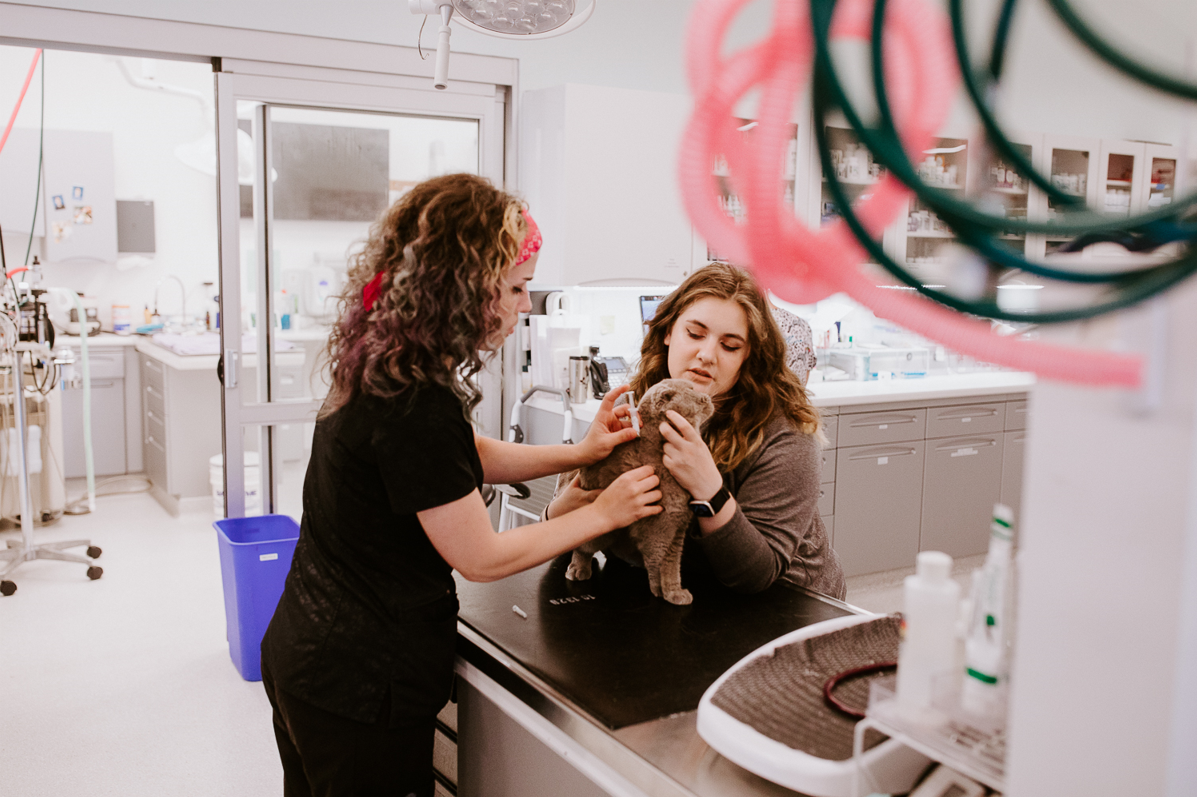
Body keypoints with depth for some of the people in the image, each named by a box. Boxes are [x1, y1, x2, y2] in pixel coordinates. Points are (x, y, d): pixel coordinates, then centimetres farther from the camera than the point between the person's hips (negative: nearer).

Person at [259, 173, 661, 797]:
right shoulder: (416, 405, -28)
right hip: (359, 687, -9)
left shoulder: (380, 366, 1)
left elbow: (466, 456, 14)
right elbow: (482, 558, -19)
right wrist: (602, 514, -8)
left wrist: (578, 453, 2)